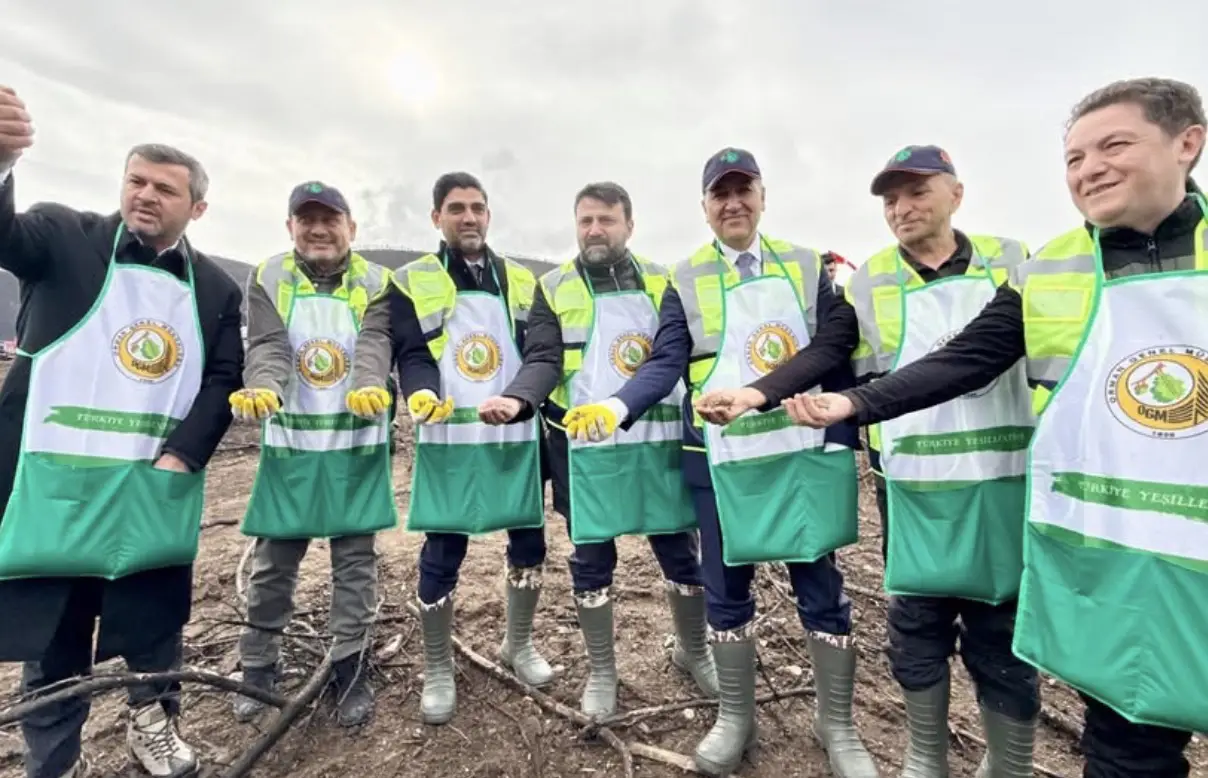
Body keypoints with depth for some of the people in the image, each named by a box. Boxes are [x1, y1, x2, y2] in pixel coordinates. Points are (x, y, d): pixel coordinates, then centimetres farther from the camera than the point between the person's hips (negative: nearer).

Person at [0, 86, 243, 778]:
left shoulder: (217, 287, 7)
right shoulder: (64, 237, 2)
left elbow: (223, 379, 3)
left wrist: (181, 455, -9)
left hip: (158, 487, 2)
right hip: (57, 483, -1)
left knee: (157, 624, 14)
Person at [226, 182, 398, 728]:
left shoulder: (377, 284, -1)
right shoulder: (267, 281, 3)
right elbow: (268, 349, -11)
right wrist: (261, 389, -33)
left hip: (357, 443, -1)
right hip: (289, 443, 1)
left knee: (355, 558, 7)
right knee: (273, 560, 11)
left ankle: (350, 669, 22)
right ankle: (257, 669, 32)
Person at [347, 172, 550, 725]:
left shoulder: (522, 281, 12)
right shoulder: (413, 281, 4)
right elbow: (380, 344, -5)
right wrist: (369, 386, -24)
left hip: (516, 435, 3)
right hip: (448, 439, -2)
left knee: (529, 542, 11)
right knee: (441, 557, 5)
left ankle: (518, 645, 36)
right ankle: (438, 672, 27)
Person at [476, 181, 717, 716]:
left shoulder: (662, 283, 9)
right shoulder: (553, 289, 4)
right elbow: (543, 361, -7)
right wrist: (517, 399, -27)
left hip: (658, 444, 2)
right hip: (585, 449, -1)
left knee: (681, 554, 13)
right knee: (591, 562, 10)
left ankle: (693, 652, 39)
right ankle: (601, 671, 32)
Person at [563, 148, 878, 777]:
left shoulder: (808, 267, 8)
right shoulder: (685, 281, 3)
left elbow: (837, 356, 6)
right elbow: (665, 364, -5)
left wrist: (846, 441, -1)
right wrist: (616, 408, -23)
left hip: (805, 454, 1)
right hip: (722, 461, 0)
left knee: (821, 588, 9)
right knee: (726, 590, 11)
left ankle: (838, 726, 31)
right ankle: (735, 718, 33)